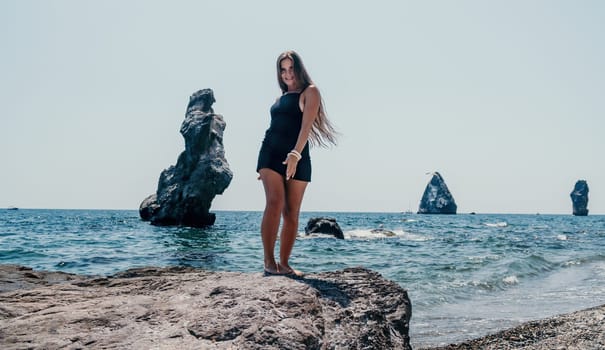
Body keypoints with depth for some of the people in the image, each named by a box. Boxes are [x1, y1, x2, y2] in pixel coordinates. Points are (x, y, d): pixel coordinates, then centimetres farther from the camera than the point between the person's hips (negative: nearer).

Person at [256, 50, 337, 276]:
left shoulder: (310, 92, 4)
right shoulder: (281, 97, 21)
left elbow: (306, 126, -10)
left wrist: (295, 154, -23)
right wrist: (263, 166, 18)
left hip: (297, 157, -3)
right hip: (271, 153, 3)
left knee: (291, 213, -3)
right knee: (275, 202, -16)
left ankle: (284, 264, 3)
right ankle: (269, 261, -18)